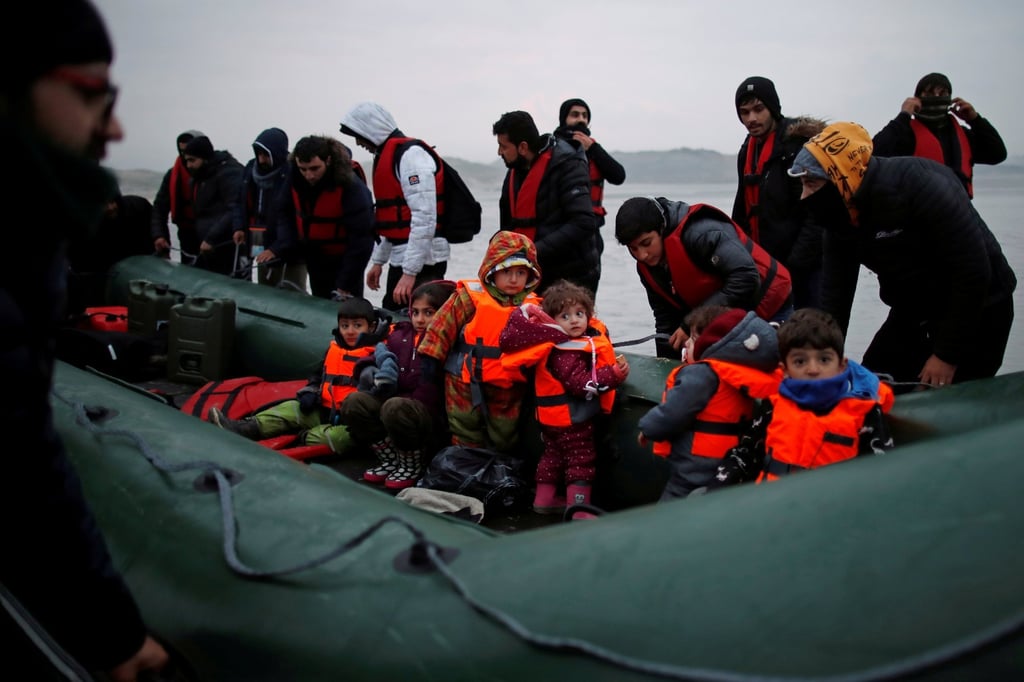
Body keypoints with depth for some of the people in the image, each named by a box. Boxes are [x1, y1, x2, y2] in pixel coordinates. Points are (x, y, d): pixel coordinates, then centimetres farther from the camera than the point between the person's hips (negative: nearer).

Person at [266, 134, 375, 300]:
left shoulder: (350, 186, -26)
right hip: (314, 260, 6)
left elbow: (361, 237, -25)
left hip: (343, 260, -6)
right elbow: (284, 212, 5)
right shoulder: (294, 176, -9)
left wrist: (346, 284, -25)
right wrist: (279, 248, -11)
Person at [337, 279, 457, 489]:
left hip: (437, 426, -7)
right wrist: (370, 370, -13)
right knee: (354, 402, -14)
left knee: (395, 407, -35)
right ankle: (389, 460, 1)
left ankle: (412, 467, -9)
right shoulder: (398, 335, 9)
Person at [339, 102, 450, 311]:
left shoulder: (410, 154, -15)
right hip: (400, 258, 10)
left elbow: (424, 218, -22)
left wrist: (410, 272, -24)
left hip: (422, 261, -10)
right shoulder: (386, 155, 17)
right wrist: (378, 260, 23)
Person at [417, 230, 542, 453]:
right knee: (466, 435, 8)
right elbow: (443, 325, -7)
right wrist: (430, 357, -8)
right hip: (467, 383, -3)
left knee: (506, 437, 15)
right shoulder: (470, 297, -11)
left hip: (509, 387, 3)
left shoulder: (532, 306, 2)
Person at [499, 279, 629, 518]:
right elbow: (581, 383, -31)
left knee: (554, 454, 21)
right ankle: (578, 510, 4)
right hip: (571, 418, -10)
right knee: (581, 460, -2)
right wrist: (613, 375, -31)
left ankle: (544, 499, 36)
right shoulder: (565, 353, -26)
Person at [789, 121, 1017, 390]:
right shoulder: (841, 215, -6)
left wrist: (947, 355, -21)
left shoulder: (916, 184, -29)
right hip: (913, 313, 7)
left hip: (977, 311, -7)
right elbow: (835, 292, 0)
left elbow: (974, 271, -27)